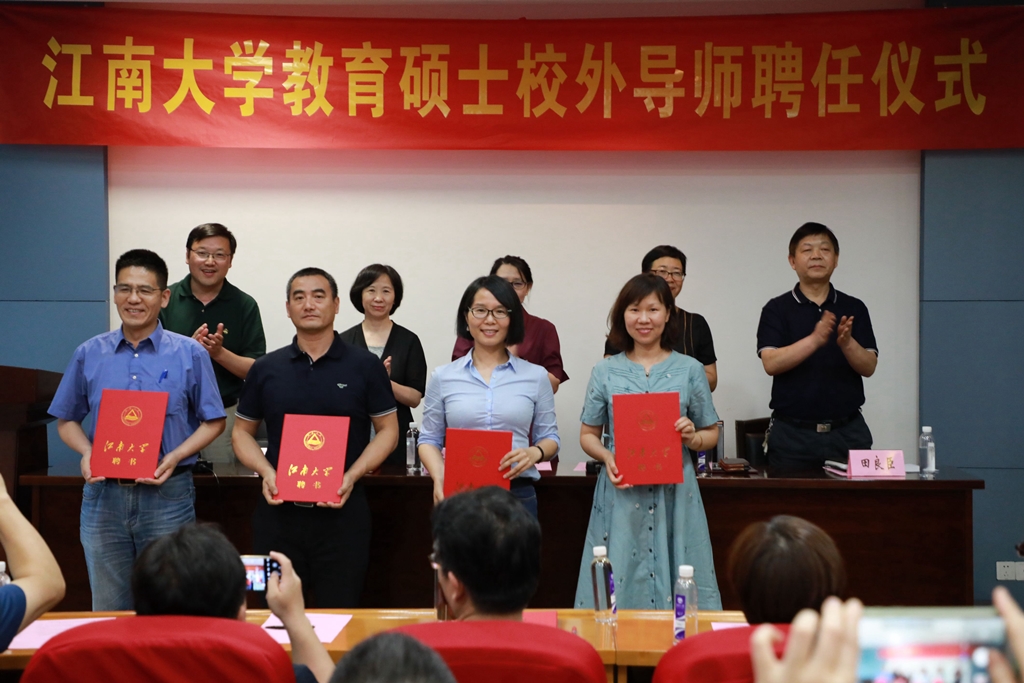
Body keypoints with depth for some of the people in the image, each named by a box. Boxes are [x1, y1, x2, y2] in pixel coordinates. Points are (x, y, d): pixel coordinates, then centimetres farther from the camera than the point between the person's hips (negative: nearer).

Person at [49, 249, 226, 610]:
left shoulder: (190, 354, -1)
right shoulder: (89, 355, 5)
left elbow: (213, 421, 3)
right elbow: (67, 420, 13)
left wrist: (175, 457, -12)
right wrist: (86, 452, -8)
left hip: (167, 495, -2)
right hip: (104, 495, 2)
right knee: (108, 609, 10)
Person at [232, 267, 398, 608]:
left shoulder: (365, 366, 3)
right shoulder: (266, 369, 9)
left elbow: (388, 430, 5)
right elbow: (242, 431, 14)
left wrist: (351, 477, -10)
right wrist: (266, 472, -5)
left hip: (342, 511, -2)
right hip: (278, 512, 2)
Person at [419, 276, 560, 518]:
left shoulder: (536, 376, 6)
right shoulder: (443, 377, 7)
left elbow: (549, 437, 10)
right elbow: (430, 439, 9)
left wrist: (535, 453, -13)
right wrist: (439, 475, -10)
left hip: (517, 495, 0)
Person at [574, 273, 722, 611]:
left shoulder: (690, 370, 6)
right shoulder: (605, 372, 7)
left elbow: (711, 433, 12)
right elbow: (588, 434, 10)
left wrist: (692, 437, -10)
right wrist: (607, 457, -10)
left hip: (675, 493, 0)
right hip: (621, 494, 0)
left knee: (679, 581, 0)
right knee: (619, 580, -1)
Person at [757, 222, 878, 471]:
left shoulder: (854, 309, 7)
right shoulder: (777, 309, 1)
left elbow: (868, 367, 0)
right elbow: (771, 363, -12)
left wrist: (846, 343, -21)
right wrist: (815, 339, -26)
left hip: (847, 431, 2)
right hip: (792, 432, -2)